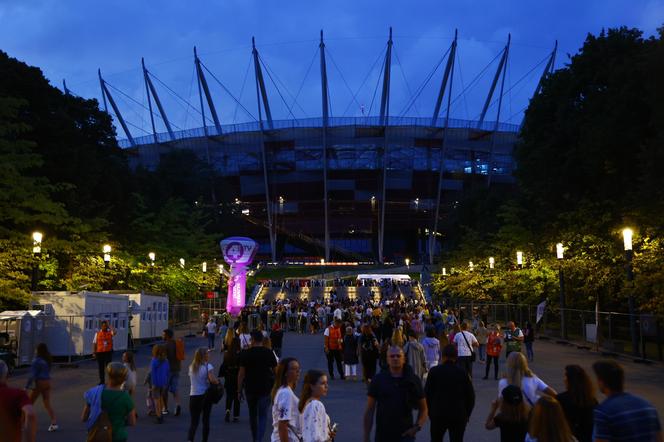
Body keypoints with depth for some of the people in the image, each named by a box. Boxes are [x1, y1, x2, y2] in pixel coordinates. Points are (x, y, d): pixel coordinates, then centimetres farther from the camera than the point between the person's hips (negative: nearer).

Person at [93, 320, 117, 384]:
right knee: (101, 367, 8)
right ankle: (102, 381, 19)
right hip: (100, 352, 2)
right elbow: (94, 343, 7)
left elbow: (115, 332, -21)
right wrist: (94, 352, 2)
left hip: (108, 352, -2)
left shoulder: (110, 332, 2)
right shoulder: (97, 333, 6)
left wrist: (109, 326, -13)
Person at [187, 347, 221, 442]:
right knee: (206, 420, 15)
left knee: (194, 422, 1)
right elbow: (212, 379, -22)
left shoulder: (191, 367, 5)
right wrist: (218, 381, -2)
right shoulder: (207, 366, -9)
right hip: (205, 395, -2)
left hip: (193, 396, 2)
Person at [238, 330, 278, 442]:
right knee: (263, 416, 2)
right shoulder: (269, 353, -2)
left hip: (250, 389, 1)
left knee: (252, 415, 18)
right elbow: (276, 370, 5)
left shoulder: (245, 353, -6)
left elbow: (241, 373, -7)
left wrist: (239, 391, -1)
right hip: (265, 388, 0)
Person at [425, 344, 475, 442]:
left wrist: (430, 412, 9)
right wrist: (467, 414, 10)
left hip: (438, 414, 0)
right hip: (458, 416, 0)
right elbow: (470, 396, -2)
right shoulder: (463, 373, -6)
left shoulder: (434, 371, -6)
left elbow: (427, 393, -3)